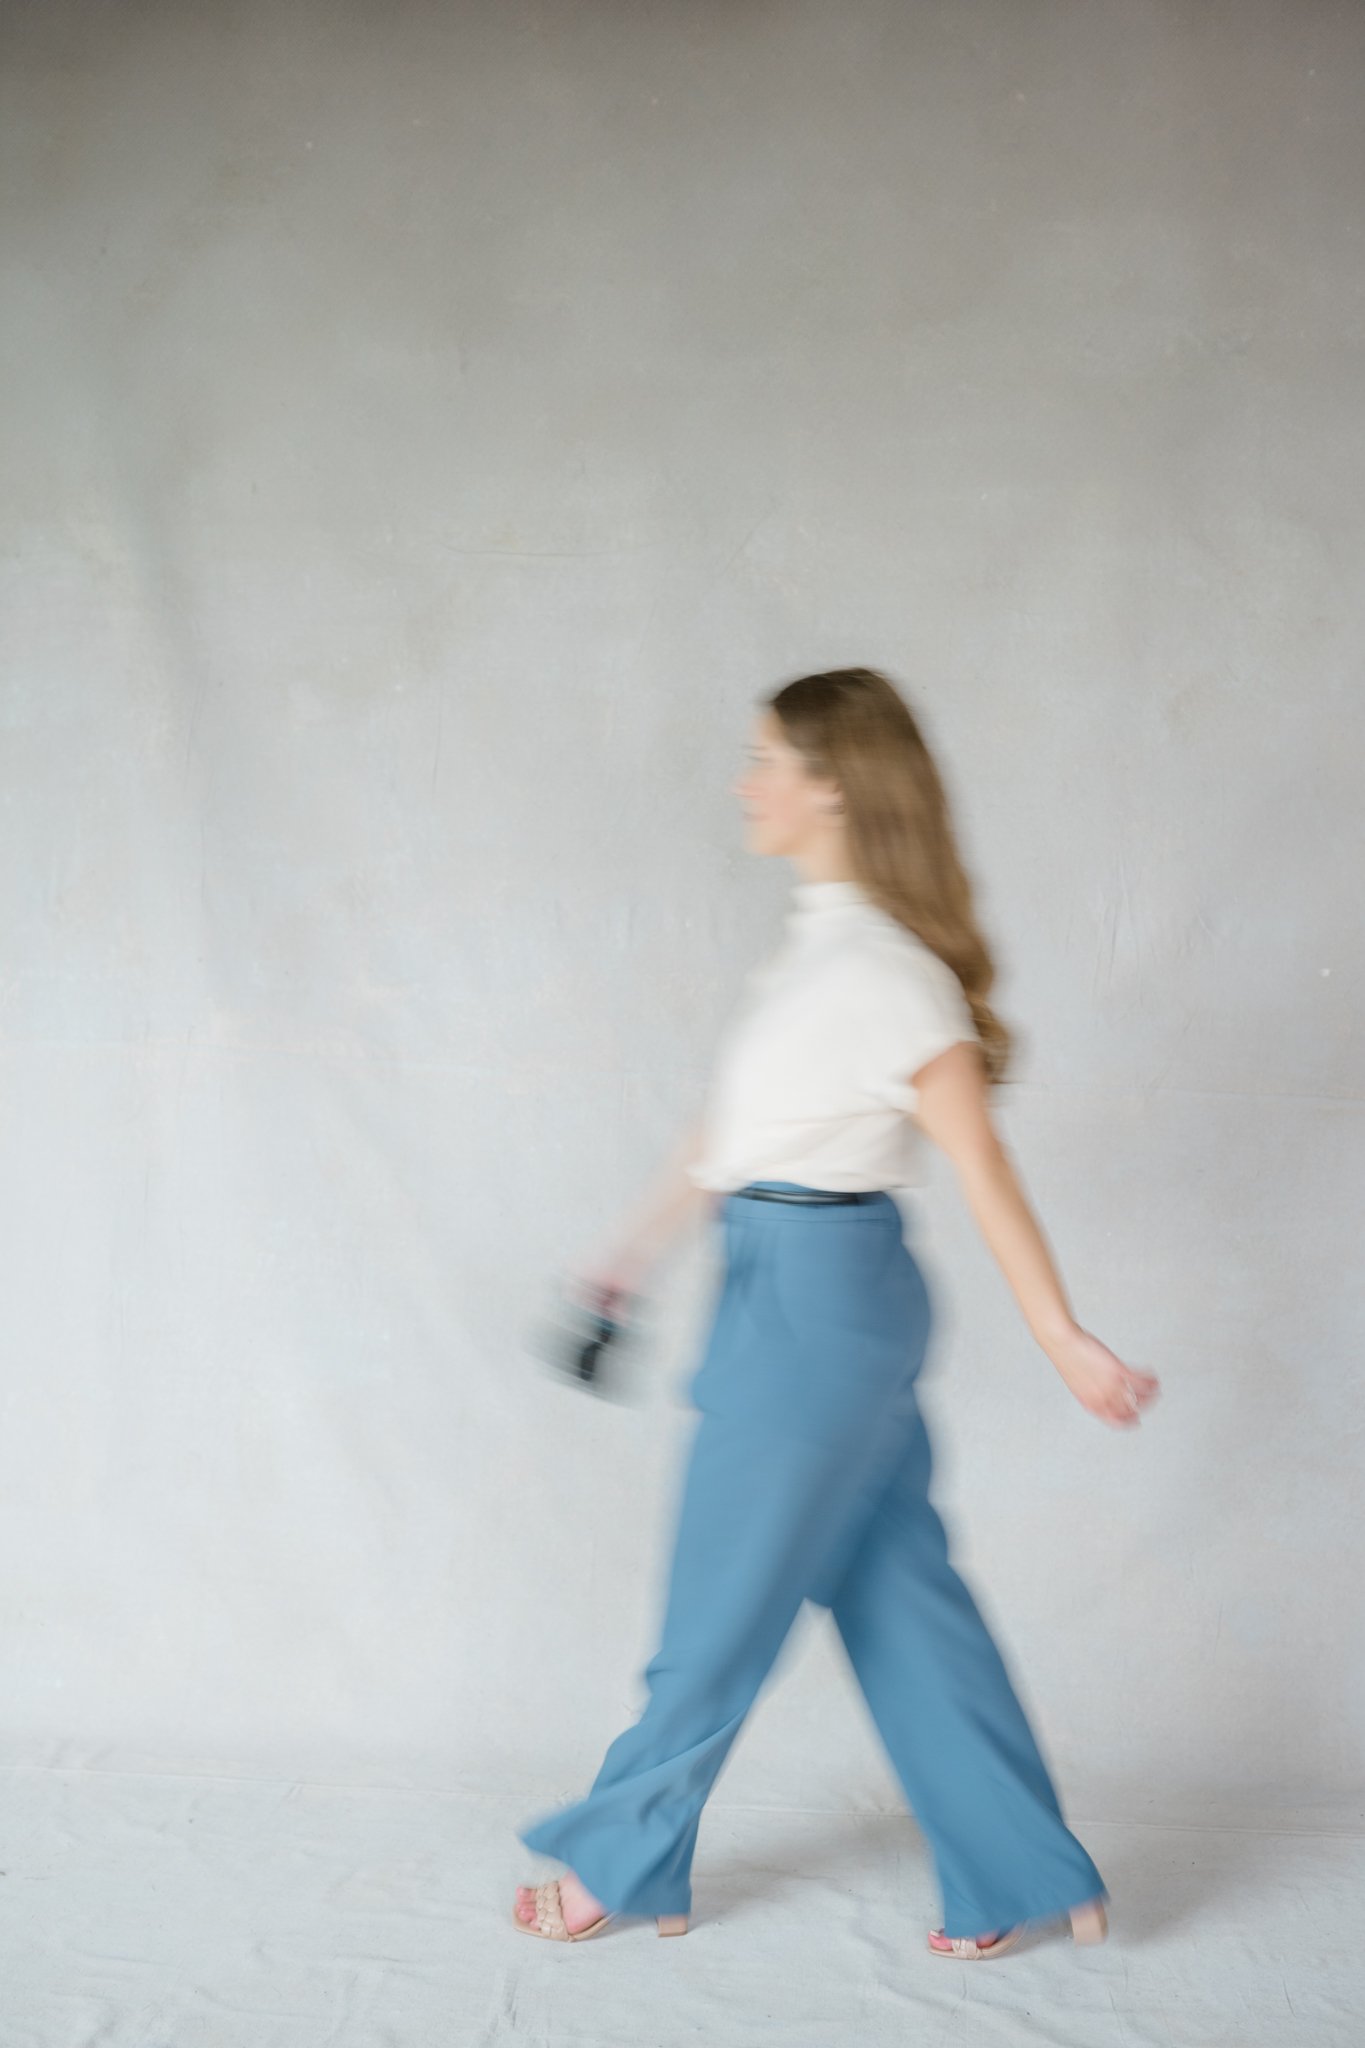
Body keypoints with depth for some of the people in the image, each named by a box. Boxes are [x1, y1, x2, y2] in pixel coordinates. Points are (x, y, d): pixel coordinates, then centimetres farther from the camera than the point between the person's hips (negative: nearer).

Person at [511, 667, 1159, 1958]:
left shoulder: (880, 968, -19)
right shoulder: (816, 942, 10)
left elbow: (981, 1166, -19)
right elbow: (725, 1128, 18)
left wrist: (1064, 1341, -17)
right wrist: (638, 1249, 23)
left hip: (819, 1300, -9)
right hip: (787, 1287, 9)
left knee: (728, 1596, 7)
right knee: (896, 1586, 14)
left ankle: (625, 1863, 25)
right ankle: (1023, 1879, 23)